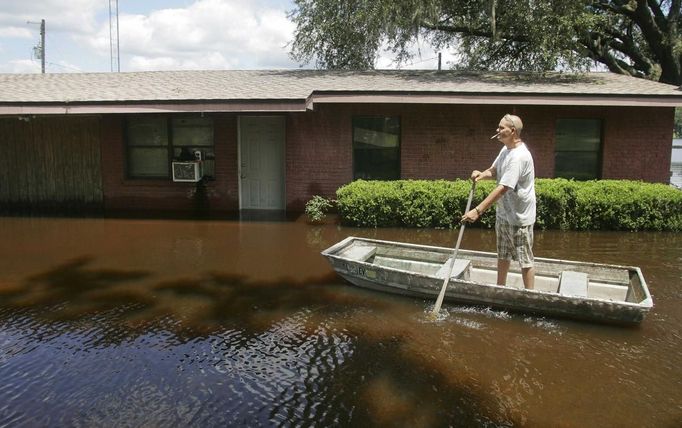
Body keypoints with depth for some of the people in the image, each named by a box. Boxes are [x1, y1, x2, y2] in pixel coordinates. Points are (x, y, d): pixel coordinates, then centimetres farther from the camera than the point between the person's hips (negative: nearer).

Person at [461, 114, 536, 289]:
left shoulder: (519, 156, -26)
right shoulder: (506, 149, 5)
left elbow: (502, 188, -32)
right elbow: (494, 170, 17)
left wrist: (477, 210, -35)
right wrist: (482, 174, -9)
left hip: (519, 217, -10)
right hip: (503, 213, 10)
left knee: (524, 260, 2)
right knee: (503, 255, 22)